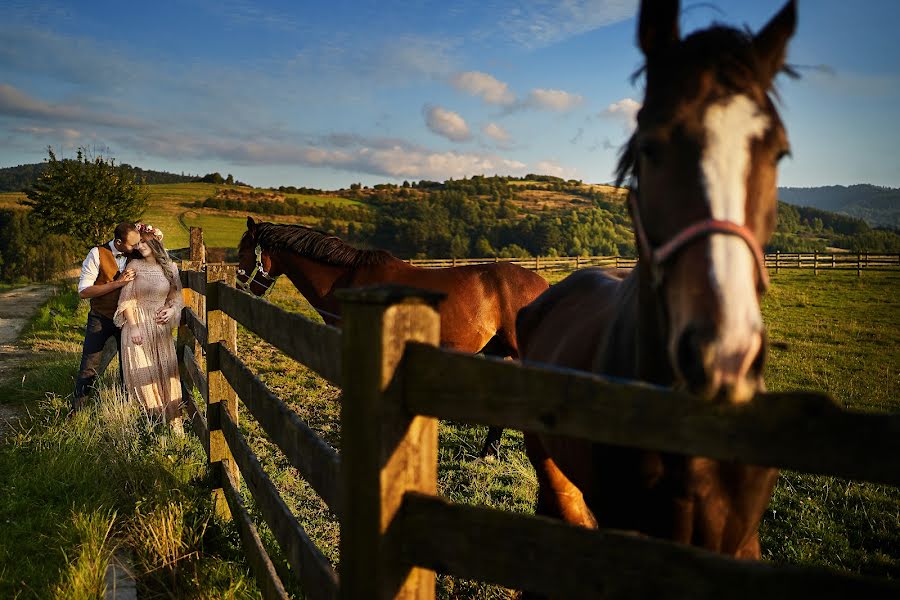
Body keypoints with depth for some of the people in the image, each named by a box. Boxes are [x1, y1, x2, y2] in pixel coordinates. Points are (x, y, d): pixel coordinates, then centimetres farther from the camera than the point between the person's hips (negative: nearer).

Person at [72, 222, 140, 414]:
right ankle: (76, 411, 14)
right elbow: (83, 292, -17)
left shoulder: (135, 254, -5)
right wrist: (117, 283, -27)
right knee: (89, 369, -2)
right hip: (101, 318, -3)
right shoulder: (98, 254, -14)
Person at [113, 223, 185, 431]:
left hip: (161, 326, 2)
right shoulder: (134, 265, -2)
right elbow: (127, 300, -5)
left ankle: (172, 418, 11)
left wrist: (171, 310, -6)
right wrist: (133, 326, -13)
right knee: (142, 372, 0)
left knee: (166, 370, 3)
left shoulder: (170, 267, 5)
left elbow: (176, 296, 14)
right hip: (138, 324, -2)